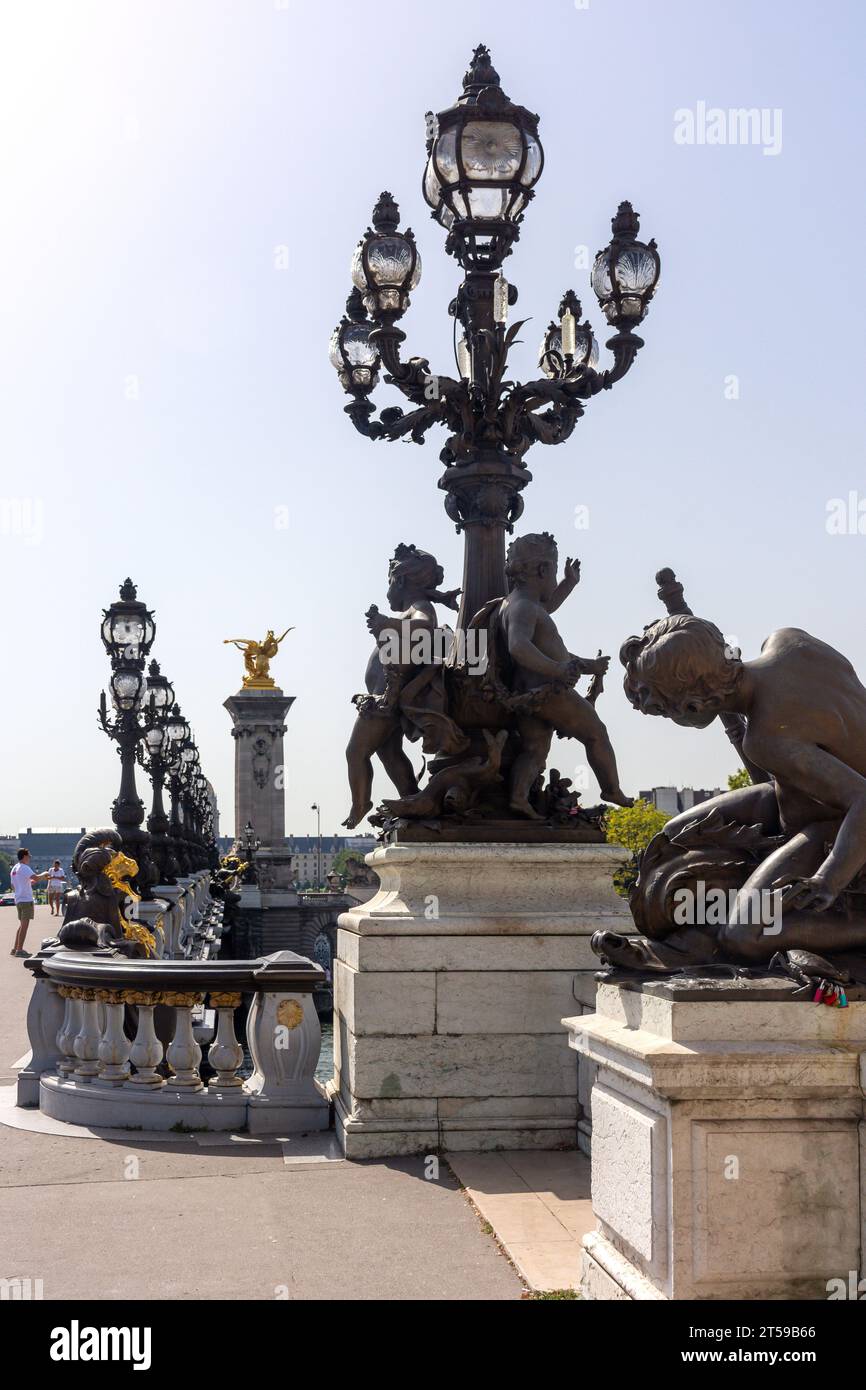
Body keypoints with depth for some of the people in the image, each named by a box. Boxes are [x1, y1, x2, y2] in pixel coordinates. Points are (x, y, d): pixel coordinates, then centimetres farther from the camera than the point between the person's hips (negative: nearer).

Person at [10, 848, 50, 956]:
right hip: (26, 899, -9)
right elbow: (36, 878, -26)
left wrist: (32, 882, 23)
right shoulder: (24, 868, -11)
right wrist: (44, 874, -6)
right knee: (24, 924, -7)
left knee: (22, 924, 16)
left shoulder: (14, 869, 17)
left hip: (18, 900, 9)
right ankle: (19, 950, -8)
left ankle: (15, 949, 14)